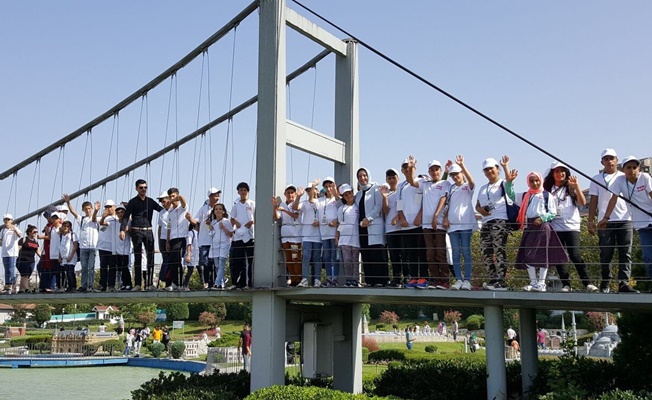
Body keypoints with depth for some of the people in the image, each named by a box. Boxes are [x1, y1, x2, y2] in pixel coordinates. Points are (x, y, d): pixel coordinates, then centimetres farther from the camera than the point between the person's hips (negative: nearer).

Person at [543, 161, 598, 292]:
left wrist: (576, 186, -10)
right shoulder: (548, 190, 12)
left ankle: (588, 283, -8)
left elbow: (583, 202, -3)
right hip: (555, 227, 2)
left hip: (571, 226, -2)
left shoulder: (570, 188, 10)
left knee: (575, 255, -12)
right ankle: (566, 284, 6)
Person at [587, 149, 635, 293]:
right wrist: (591, 221, 1)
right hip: (605, 222, -1)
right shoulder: (597, 179, 11)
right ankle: (605, 282, 13)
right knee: (606, 254, 3)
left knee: (625, 253, -3)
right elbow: (593, 201, 8)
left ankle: (624, 283, -4)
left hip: (624, 220, 1)